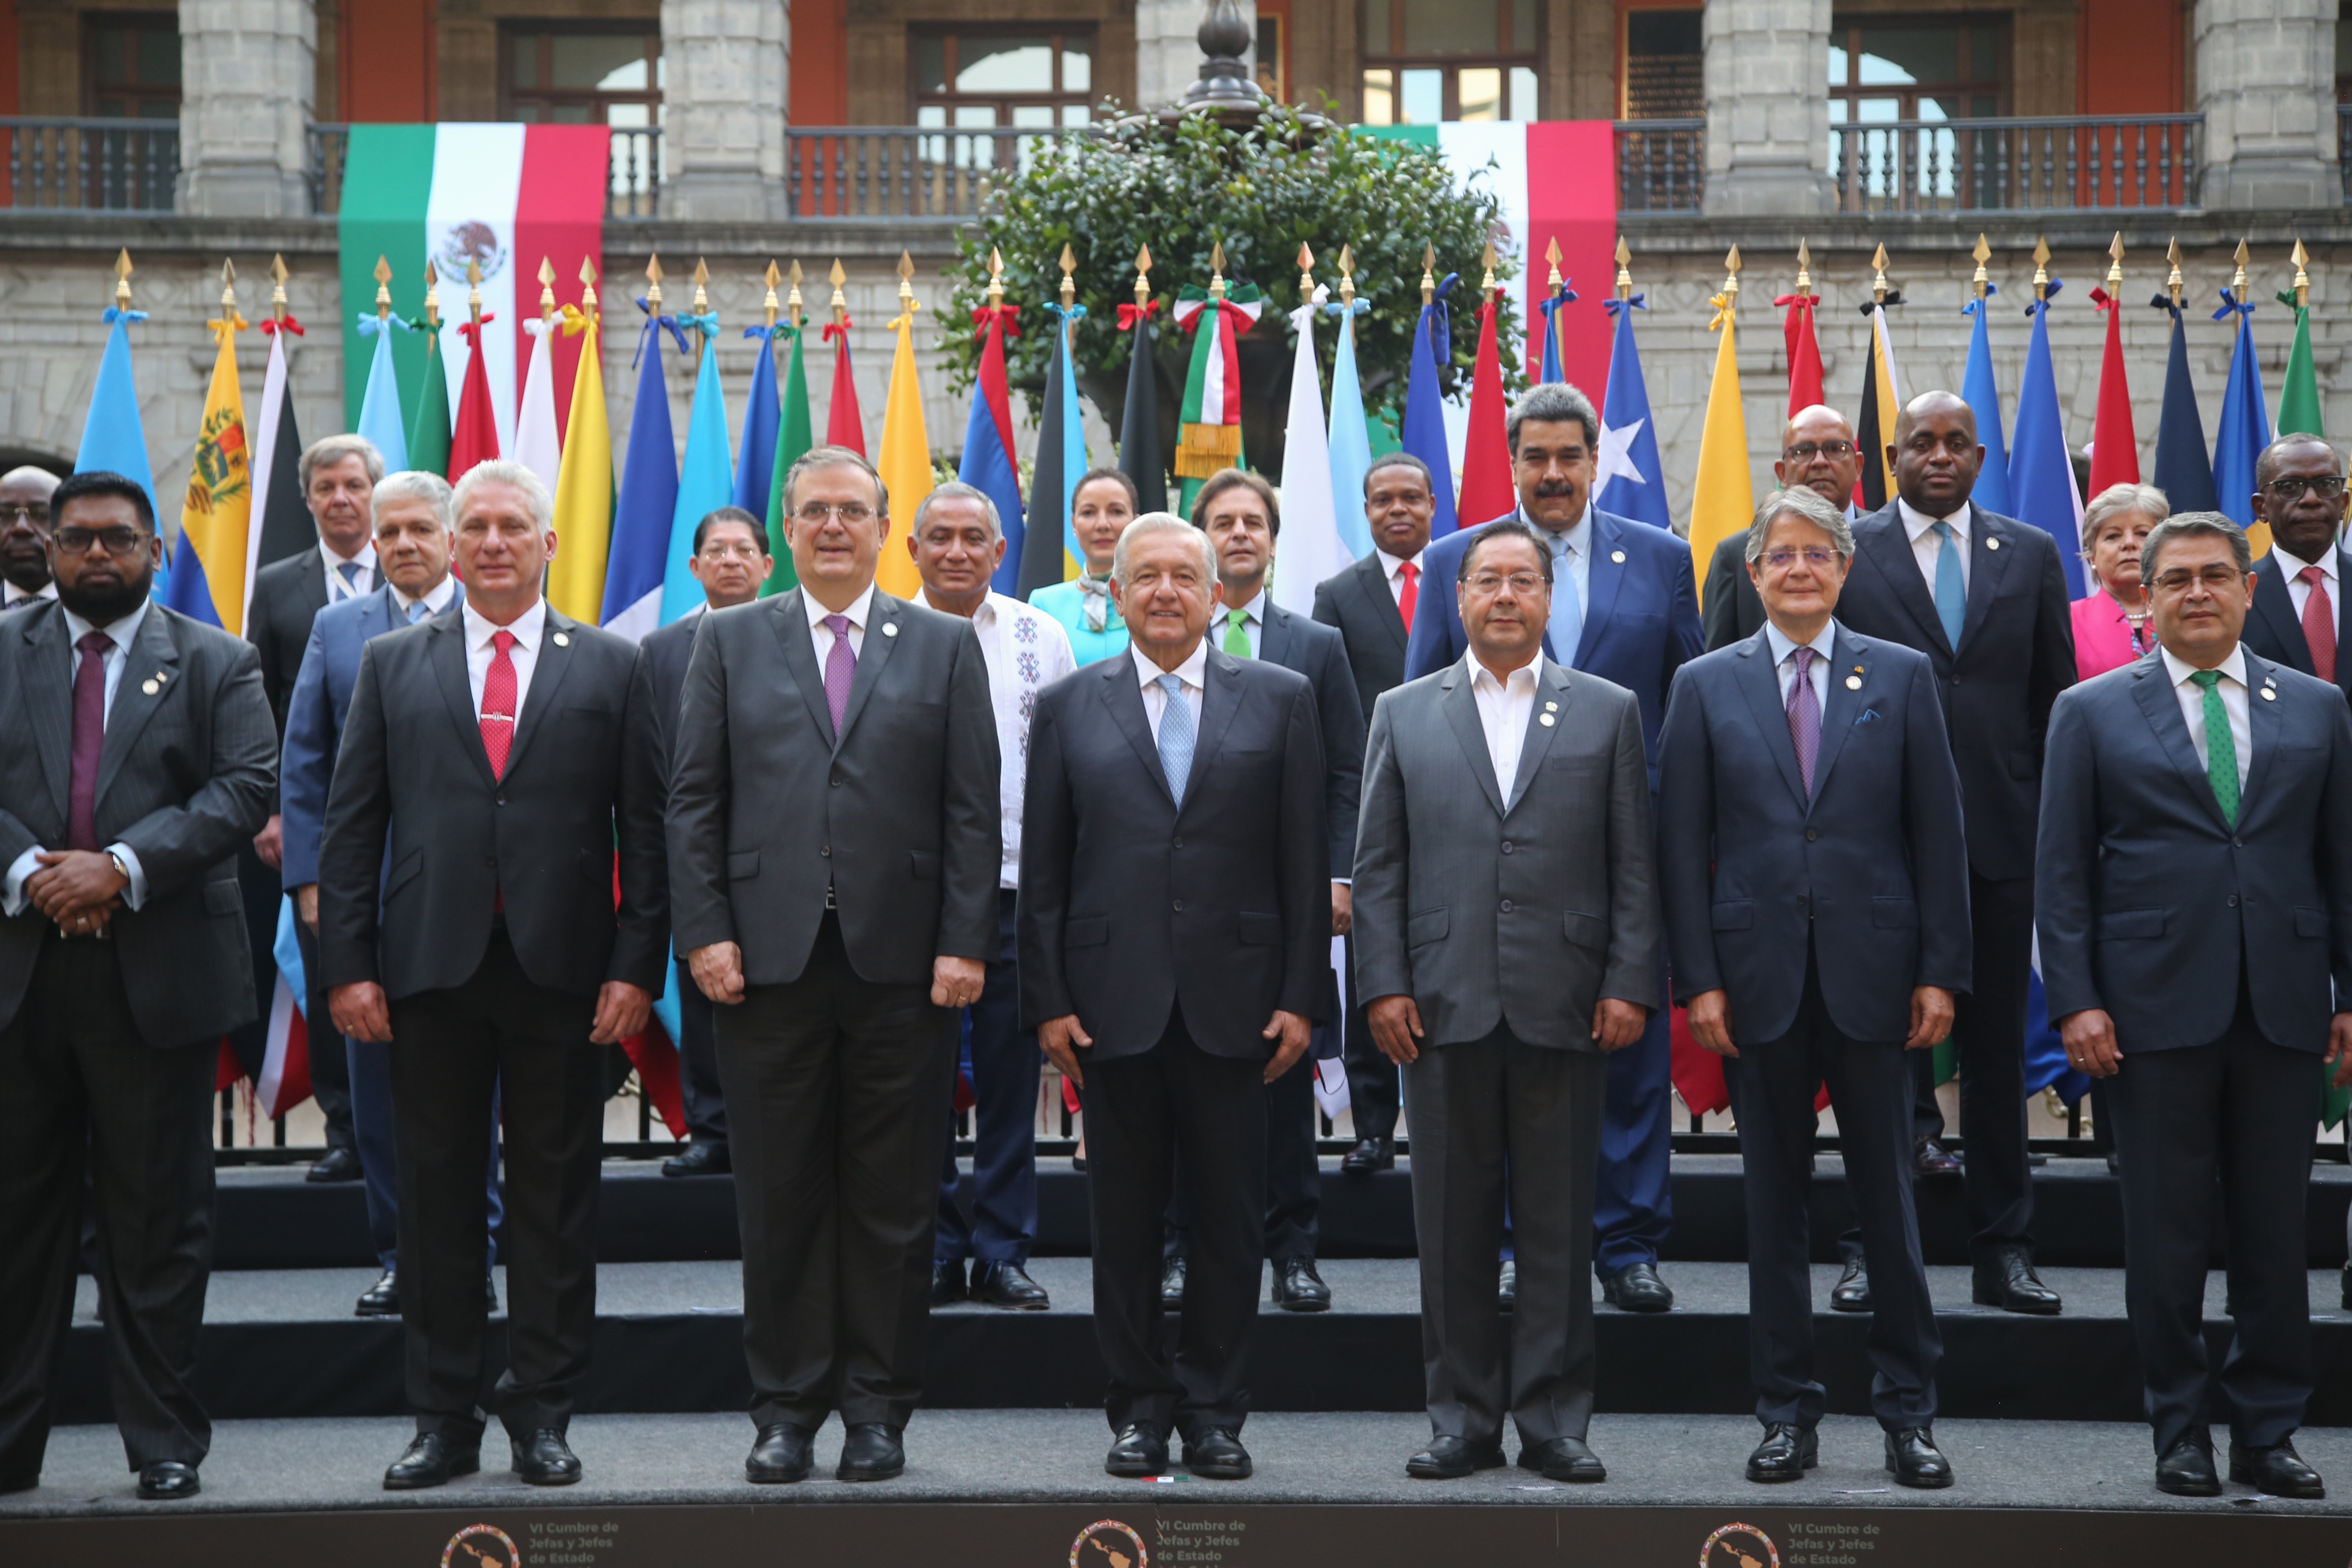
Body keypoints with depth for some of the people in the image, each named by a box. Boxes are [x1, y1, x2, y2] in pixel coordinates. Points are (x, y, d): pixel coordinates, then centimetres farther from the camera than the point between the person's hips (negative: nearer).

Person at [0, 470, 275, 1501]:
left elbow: (245, 790, -6)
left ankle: (164, 1444, 13)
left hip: (158, 978, -2)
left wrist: (122, 867, -16)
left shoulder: (216, 665, 5)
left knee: (158, 1221, 4)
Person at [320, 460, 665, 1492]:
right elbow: (352, 825, 7)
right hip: (432, 967, 1)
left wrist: (636, 965, -5)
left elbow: (644, 828, 3)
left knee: (556, 1194, 4)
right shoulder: (392, 665, 10)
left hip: (563, 972, -1)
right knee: (436, 1193, 5)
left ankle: (543, 1415, 14)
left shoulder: (611, 668, 7)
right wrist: (349, 964, -1)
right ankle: (443, 1419, 15)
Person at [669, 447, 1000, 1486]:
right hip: (768, 960, 0)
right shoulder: (730, 641, 11)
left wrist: (966, 942, -5)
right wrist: (705, 931, -4)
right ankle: (787, 1407, 15)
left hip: (901, 962, 0)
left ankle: (878, 1408, 15)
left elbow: (973, 810, 4)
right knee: (779, 1198, 5)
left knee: (892, 1199, 5)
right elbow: (694, 798, 6)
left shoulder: (945, 646, 9)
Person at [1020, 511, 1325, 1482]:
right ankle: (1139, 1408, 17)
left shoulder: (1279, 700, 6)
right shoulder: (1068, 708, 8)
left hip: (1234, 1001, 0)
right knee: (1124, 1218, 6)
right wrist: (1047, 1001, -1)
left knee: (1230, 1218, 4)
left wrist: (1302, 997, -3)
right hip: (1114, 1002, 1)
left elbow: (1305, 859, 3)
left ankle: (1215, 1411, 15)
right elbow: (1043, 871, 6)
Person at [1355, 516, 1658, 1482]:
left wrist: (1629, 986, -3)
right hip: (1445, 1006, 1)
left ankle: (1554, 1421, 12)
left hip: (1564, 1006, -1)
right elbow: (1377, 867, 7)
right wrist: (1385, 986, -2)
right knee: (1452, 1225, 4)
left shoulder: (1608, 713, 9)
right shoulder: (1403, 714, 11)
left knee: (1560, 1225, 3)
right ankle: (1464, 1419, 14)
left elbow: (1635, 866, 5)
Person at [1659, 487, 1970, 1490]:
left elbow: (1938, 835, 3)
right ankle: (1788, 1412, 16)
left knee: (1888, 1195, 4)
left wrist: (1940, 972, -3)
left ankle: (1907, 1411, 15)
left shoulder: (1902, 678, 5)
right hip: (1759, 978, 1)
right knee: (1774, 1200, 7)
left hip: (1872, 974, 0)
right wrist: (1699, 979, -4)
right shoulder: (1706, 686, 6)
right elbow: (1682, 845, 3)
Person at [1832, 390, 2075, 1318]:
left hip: (2000, 837, 2)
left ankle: (2002, 1252, 14)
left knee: (1997, 1049, 7)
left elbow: (2055, 697, 11)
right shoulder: (1843, 554, 2)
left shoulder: (2032, 556, 9)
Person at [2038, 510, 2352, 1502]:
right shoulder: (2091, 713, 5)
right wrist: (2075, 1001, -6)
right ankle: (2182, 1430, 14)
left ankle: (2269, 1431, 16)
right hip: (2156, 1006, -2)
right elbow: (2061, 871, 2)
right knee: (2169, 1234, 3)